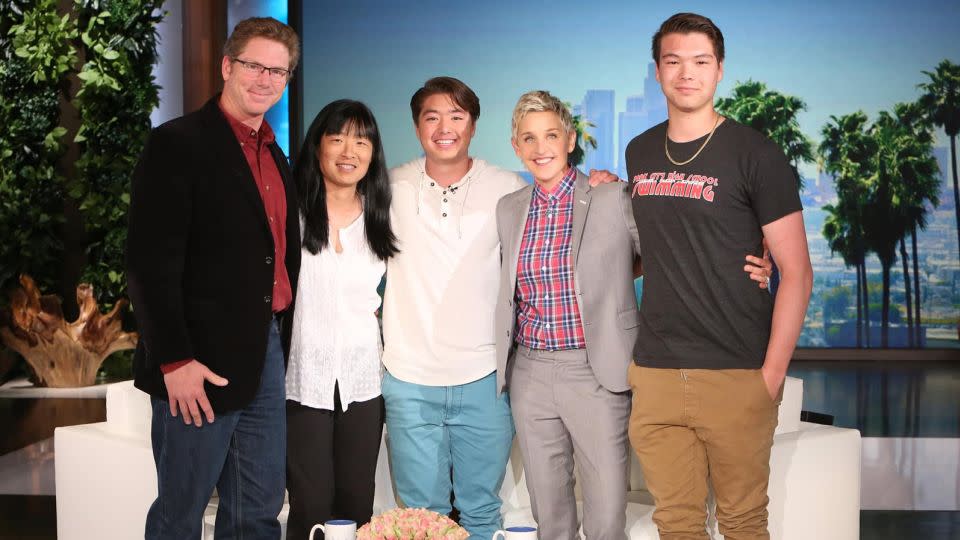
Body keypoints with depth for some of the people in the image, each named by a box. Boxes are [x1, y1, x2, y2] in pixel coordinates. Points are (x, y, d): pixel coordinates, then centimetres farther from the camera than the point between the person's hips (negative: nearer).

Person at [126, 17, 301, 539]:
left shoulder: (275, 157, 15)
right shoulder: (177, 143, -9)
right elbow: (150, 262, -16)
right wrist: (174, 361, -19)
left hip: (265, 353, 7)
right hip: (201, 364, -7)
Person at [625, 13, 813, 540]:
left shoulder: (754, 154, -4)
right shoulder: (639, 154, 11)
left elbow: (796, 272, -5)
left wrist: (772, 373, -11)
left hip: (736, 377, -4)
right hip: (656, 375, 4)